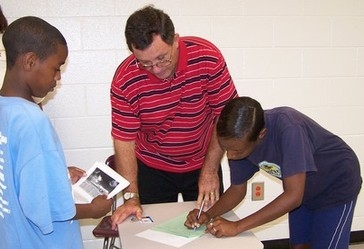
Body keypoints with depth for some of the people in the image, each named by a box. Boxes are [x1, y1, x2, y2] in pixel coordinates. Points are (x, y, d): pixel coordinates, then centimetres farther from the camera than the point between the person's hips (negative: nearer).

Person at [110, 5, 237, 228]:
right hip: (152, 169, 0)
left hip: (203, 164, 1)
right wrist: (131, 197, -19)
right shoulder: (125, 80, -21)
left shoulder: (208, 57, -22)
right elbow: (124, 139, -14)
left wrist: (210, 169, -13)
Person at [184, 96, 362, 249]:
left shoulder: (287, 128, -39)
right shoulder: (240, 140, -19)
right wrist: (208, 215, -22)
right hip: (302, 190, 6)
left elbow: (293, 196, -37)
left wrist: (237, 226, -37)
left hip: (337, 186, -5)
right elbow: (237, 189, -5)